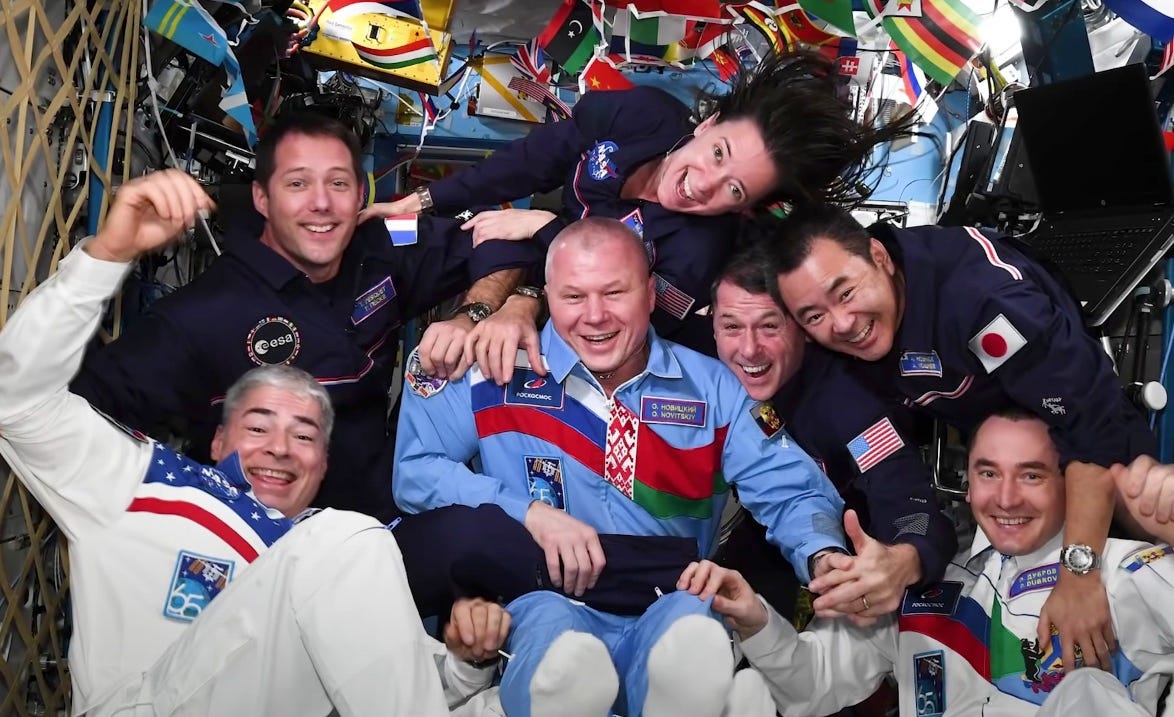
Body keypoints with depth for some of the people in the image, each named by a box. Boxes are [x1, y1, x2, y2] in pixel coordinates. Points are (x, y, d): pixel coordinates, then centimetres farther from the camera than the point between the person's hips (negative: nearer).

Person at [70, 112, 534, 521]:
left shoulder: (380, 257, -1)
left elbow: (498, 244, 7)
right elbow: (80, 412, -21)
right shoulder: (203, 314, -16)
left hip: (386, 524, 5)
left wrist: (474, 314, -10)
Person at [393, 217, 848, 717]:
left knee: (692, 624, -34)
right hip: (548, 604, 0)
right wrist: (530, 513, -12)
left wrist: (825, 559, -21)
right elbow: (414, 468, 0)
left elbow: (790, 491, 2)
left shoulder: (712, 387, 8)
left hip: (672, 609, 1)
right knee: (551, 626, -35)